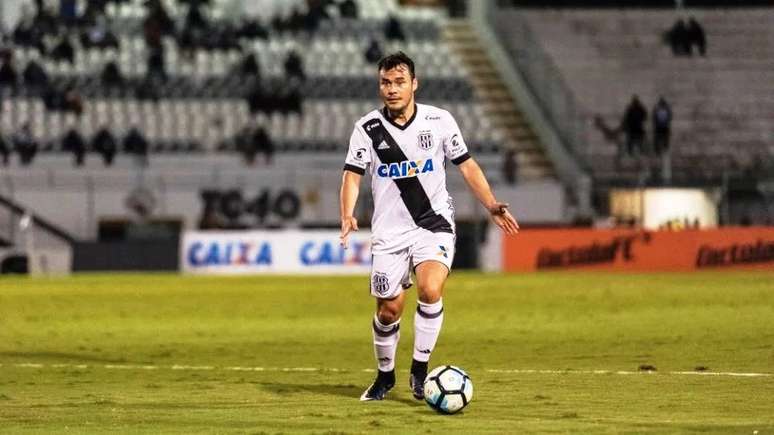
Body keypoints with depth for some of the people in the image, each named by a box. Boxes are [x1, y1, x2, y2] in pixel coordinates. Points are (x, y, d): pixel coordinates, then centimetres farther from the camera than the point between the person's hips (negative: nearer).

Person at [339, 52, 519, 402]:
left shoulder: (439, 121, -3)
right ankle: (385, 375, 29)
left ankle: (420, 370, -11)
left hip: (434, 225, -1)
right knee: (388, 310, 4)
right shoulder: (368, 129, -4)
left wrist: (493, 207, -2)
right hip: (389, 231, 1)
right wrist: (347, 217, -26)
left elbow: (466, 165, 6)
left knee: (430, 290, -25)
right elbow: (352, 175, -8)